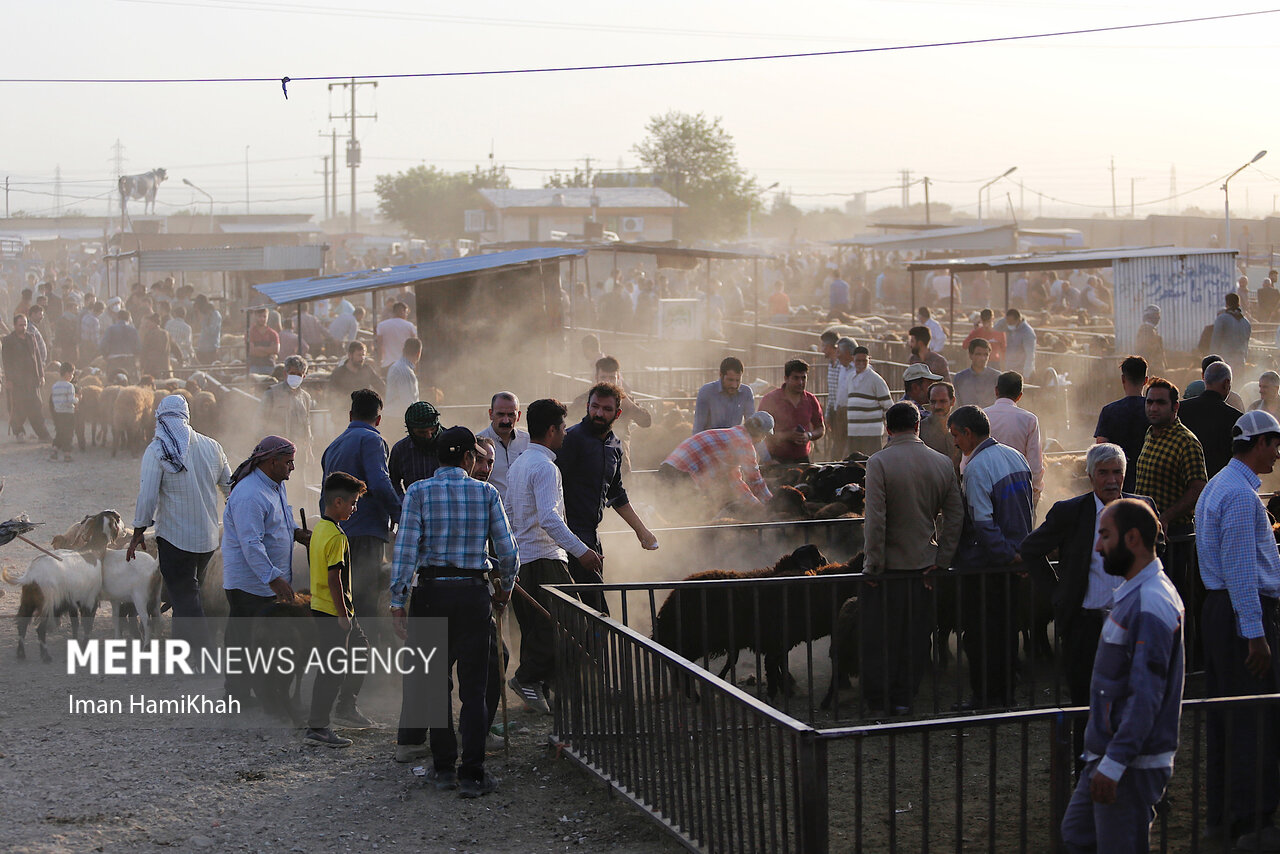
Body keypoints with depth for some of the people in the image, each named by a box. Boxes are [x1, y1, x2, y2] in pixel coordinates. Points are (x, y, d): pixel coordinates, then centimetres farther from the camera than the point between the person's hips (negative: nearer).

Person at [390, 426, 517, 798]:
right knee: (473, 686, 4)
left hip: (431, 593, 0)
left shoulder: (418, 493, -1)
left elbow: (406, 549, -9)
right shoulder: (486, 493, 1)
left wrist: (398, 601, -7)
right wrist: (504, 589, 18)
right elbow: (508, 551, 1)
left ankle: (444, 767, 16)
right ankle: (472, 774, 2)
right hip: (473, 593, 0)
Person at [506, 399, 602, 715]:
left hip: (520, 559, 10)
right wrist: (581, 550, -32)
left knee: (535, 626, 12)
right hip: (544, 558, -10)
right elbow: (548, 518, -27)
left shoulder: (517, 465, 17)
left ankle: (533, 689, 14)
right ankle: (528, 678, -9)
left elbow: (509, 515, 21)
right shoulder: (545, 467, -14)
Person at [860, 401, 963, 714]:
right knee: (916, 637, 13)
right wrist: (940, 561, 6)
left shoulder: (879, 463, -14)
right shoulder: (943, 463, 1)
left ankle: (880, 698, 13)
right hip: (924, 565, 4)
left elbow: (875, 520, -18)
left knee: (880, 637, 8)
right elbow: (956, 516, 2)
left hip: (889, 565, -4)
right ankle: (905, 697, 19)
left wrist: (874, 565, -10)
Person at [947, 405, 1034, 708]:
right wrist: (1016, 551, 16)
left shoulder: (976, 468, -18)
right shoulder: (1015, 456, 8)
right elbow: (1027, 503, 14)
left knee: (980, 630, 1)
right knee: (1005, 625, 16)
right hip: (1014, 556, 9)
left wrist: (1006, 555, -17)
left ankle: (986, 695, 5)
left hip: (984, 565, -8)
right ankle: (1006, 690, 22)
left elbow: (983, 521, -23)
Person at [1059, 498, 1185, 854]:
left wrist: (1113, 765, -27)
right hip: (1107, 753, 10)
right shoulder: (1132, 593, 12)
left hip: (1133, 765, -10)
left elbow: (1145, 697, -26)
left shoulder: (1150, 605, -21)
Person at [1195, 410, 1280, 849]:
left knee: (1225, 718, 15)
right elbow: (1240, 570, -20)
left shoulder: (1217, 487, 17)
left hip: (1219, 609, 11)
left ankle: (1222, 813, 22)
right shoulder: (1240, 495, -17)